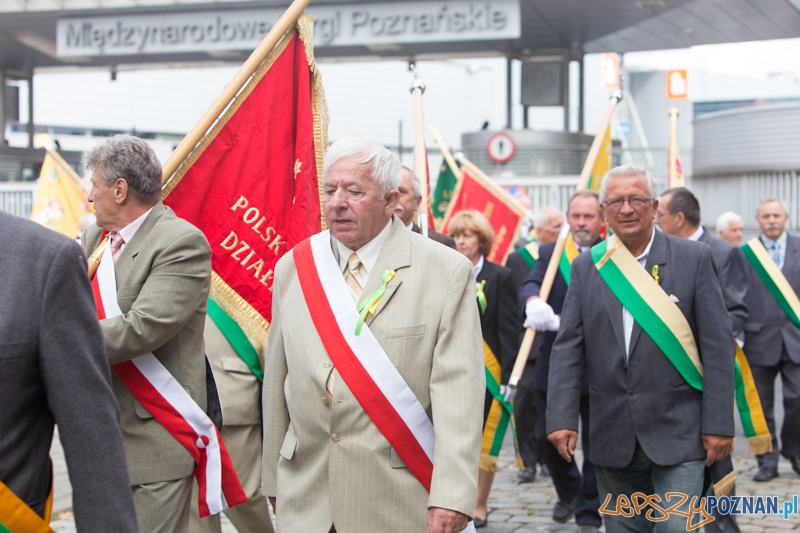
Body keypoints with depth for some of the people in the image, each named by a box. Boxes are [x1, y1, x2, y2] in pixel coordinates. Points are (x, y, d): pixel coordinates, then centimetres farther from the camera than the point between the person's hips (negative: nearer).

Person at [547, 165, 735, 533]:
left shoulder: (694, 259, -1)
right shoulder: (587, 267, 7)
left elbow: (718, 347, -3)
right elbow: (567, 349, 4)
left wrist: (719, 423, -8)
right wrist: (561, 417, -6)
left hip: (678, 433, -3)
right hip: (613, 439, 3)